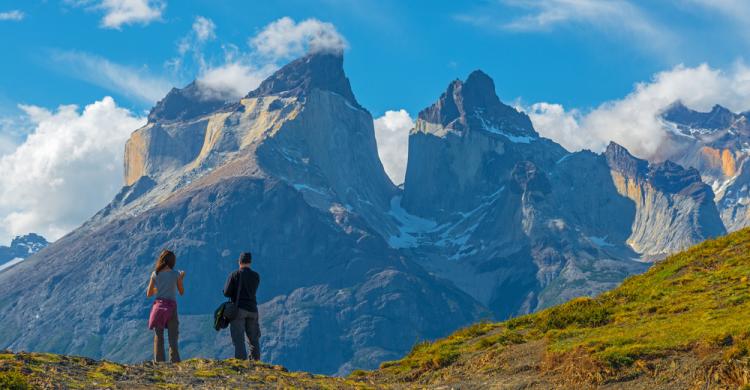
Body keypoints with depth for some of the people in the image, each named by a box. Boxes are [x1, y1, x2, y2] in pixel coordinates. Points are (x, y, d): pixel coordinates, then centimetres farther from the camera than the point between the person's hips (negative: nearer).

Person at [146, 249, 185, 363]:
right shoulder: (176, 274, -2)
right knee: (173, 338, 2)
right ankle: (174, 362, -4)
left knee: (158, 337, 5)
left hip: (159, 306, 1)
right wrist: (182, 279, 25)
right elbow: (181, 292, 10)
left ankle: (159, 362, 1)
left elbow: (149, 294, 6)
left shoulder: (155, 274, 1)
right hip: (171, 306, -1)